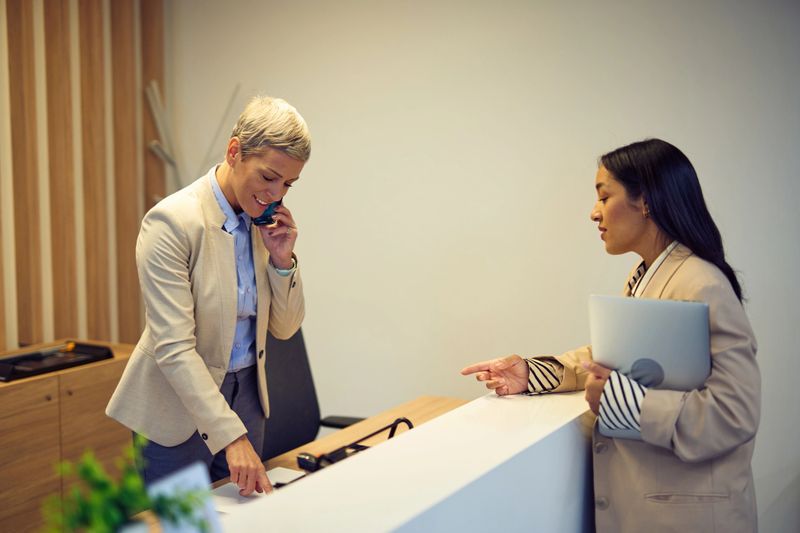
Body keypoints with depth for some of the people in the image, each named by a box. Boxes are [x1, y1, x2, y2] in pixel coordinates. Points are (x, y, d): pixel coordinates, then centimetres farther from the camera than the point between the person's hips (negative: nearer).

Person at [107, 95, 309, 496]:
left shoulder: (267, 221, -1)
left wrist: (282, 259, -11)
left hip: (245, 397, 6)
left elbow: (284, 328, 6)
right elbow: (174, 347, -25)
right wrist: (232, 437, -30)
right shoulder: (172, 221, -20)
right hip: (179, 409, -6)